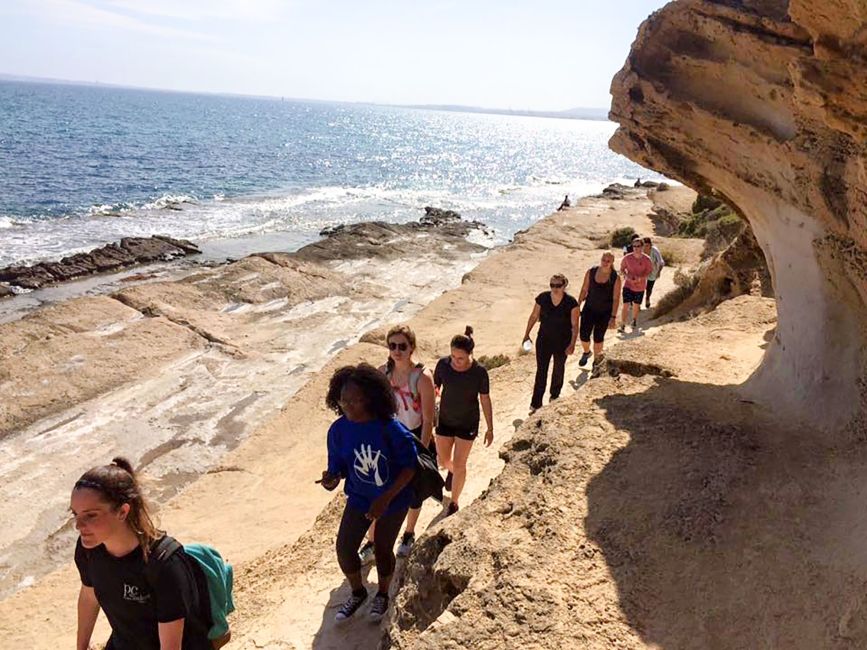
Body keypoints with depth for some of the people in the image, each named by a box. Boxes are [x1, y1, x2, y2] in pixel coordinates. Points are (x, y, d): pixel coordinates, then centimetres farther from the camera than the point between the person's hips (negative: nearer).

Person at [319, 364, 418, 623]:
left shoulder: (391, 429, -30)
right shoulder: (338, 430, -18)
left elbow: (409, 466, -21)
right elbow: (339, 466, -6)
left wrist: (385, 498, -28)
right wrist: (332, 478, -30)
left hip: (393, 499, -3)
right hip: (359, 498, 4)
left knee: (382, 549, 13)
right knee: (344, 548, 5)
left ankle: (382, 595, 45)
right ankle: (357, 592, 37)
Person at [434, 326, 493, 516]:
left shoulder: (479, 372, -21)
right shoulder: (443, 364, -16)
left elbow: (485, 400, -9)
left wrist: (490, 429, -3)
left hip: (468, 423, -2)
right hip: (445, 420, 3)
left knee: (459, 464, 5)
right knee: (443, 460, 15)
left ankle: (454, 501, 28)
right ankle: (452, 471, 53)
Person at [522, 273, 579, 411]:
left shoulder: (571, 303, -17)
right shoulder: (542, 298, -12)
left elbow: (575, 325, -12)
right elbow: (534, 316, 0)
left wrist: (572, 344, -17)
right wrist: (527, 334, 2)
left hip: (562, 343, 0)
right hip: (544, 340, 1)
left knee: (558, 369, 20)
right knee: (541, 370, 1)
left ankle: (555, 396, 43)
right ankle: (536, 403, 8)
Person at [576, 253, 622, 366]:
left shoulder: (615, 278, -13)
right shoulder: (591, 272, -7)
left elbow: (616, 298, -11)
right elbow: (584, 290, 2)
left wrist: (613, 317, -13)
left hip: (605, 312, -2)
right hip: (589, 309, 2)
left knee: (598, 337, 7)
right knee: (583, 335, -2)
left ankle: (596, 359, 34)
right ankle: (586, 352, 33)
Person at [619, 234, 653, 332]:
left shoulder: (646, 259, -14)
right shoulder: (627, 257, -12)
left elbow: (649, 271, -5)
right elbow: (622, 269, 0)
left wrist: (640, 278, -23)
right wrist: (626, 276, -19)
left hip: (640, 286, 1)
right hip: (628, 285, -1)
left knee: (636, 306, 17)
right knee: (626, 305, -9)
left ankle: (634, 322, 42)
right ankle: (622, 325, -4)